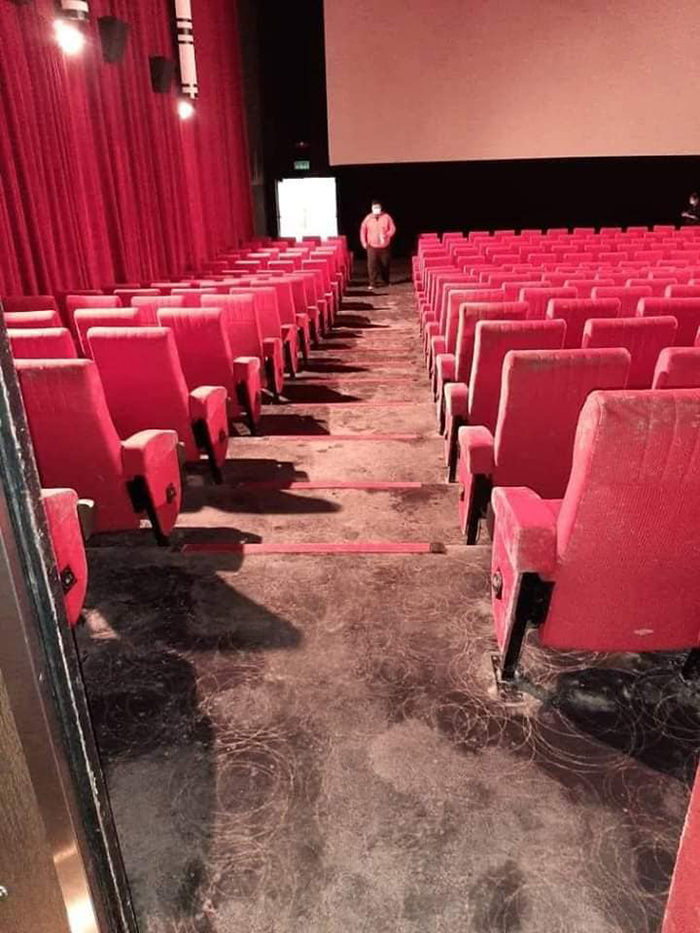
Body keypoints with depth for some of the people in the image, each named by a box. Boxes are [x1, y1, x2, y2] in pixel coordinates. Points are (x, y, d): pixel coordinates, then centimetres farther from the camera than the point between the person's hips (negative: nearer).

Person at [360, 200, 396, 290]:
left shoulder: (386, 217, -2)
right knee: (372, 265, -10)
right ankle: (373, 283, -6)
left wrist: (386, 235, -19)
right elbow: (363, 230, 5)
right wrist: (364, 242, -1)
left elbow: (393, 228, -2)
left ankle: (386, 281, 32)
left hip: (385, 246, 1)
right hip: (372, 246, -1)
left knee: (385, 264, 11)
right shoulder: (368, 218, 0)